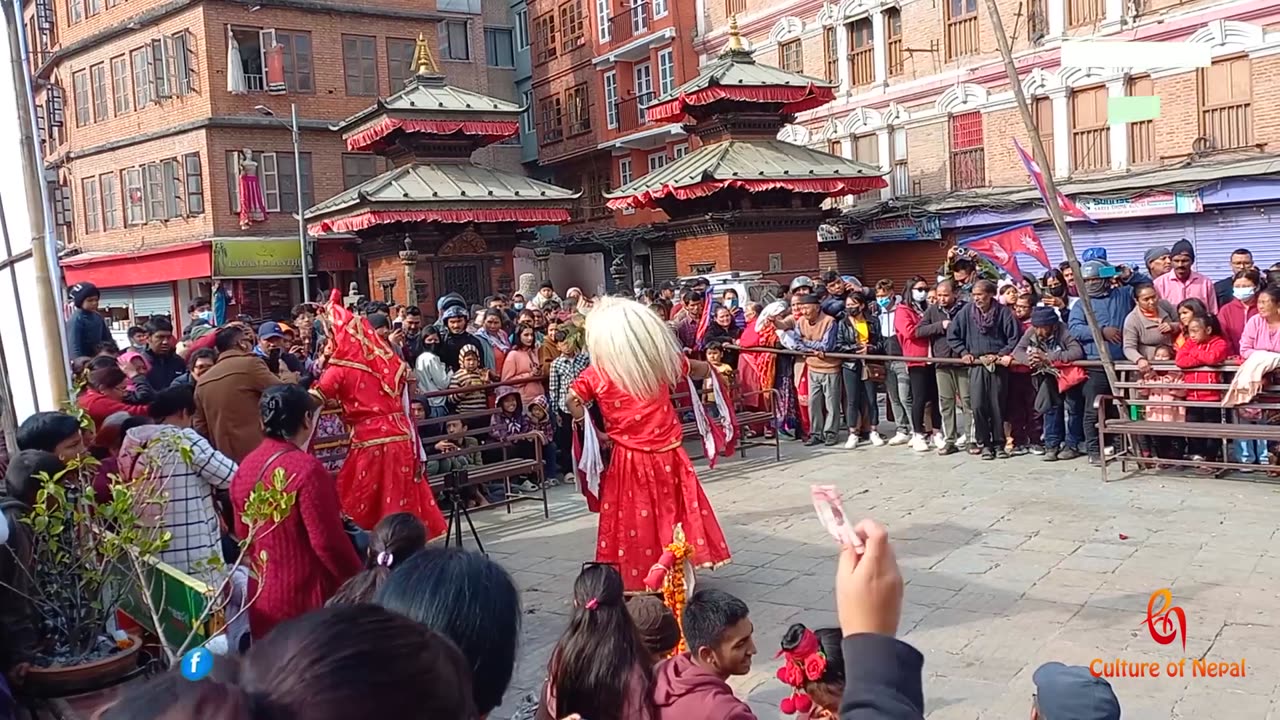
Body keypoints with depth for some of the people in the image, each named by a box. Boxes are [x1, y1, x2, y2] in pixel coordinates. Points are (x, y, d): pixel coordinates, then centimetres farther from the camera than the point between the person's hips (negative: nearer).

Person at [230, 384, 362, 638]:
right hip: (308, 597, -7)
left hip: (264, 596, 7)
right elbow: (328, 541, -19)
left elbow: (243, 533, 12)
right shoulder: (306, 468, -21)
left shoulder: (245, 467, 2)